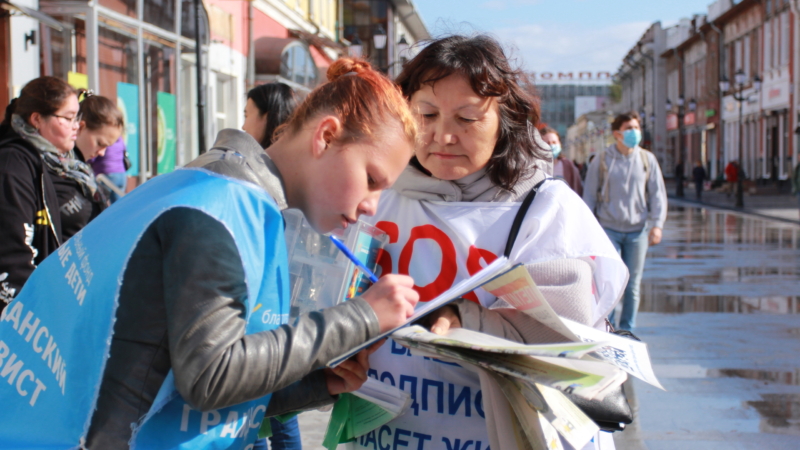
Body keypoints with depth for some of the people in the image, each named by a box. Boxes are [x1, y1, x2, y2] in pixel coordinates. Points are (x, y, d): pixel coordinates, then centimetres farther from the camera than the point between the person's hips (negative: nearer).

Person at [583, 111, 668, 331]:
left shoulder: (647, 159, 5)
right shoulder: (602, 160, 1)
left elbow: (658, 193, 7)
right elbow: (589, 195, 5)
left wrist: (657, 224, -3)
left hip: (638, 230, 2)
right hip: (608, 229, -2)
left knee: (633, 284, 7)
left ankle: (628, 329, 19)